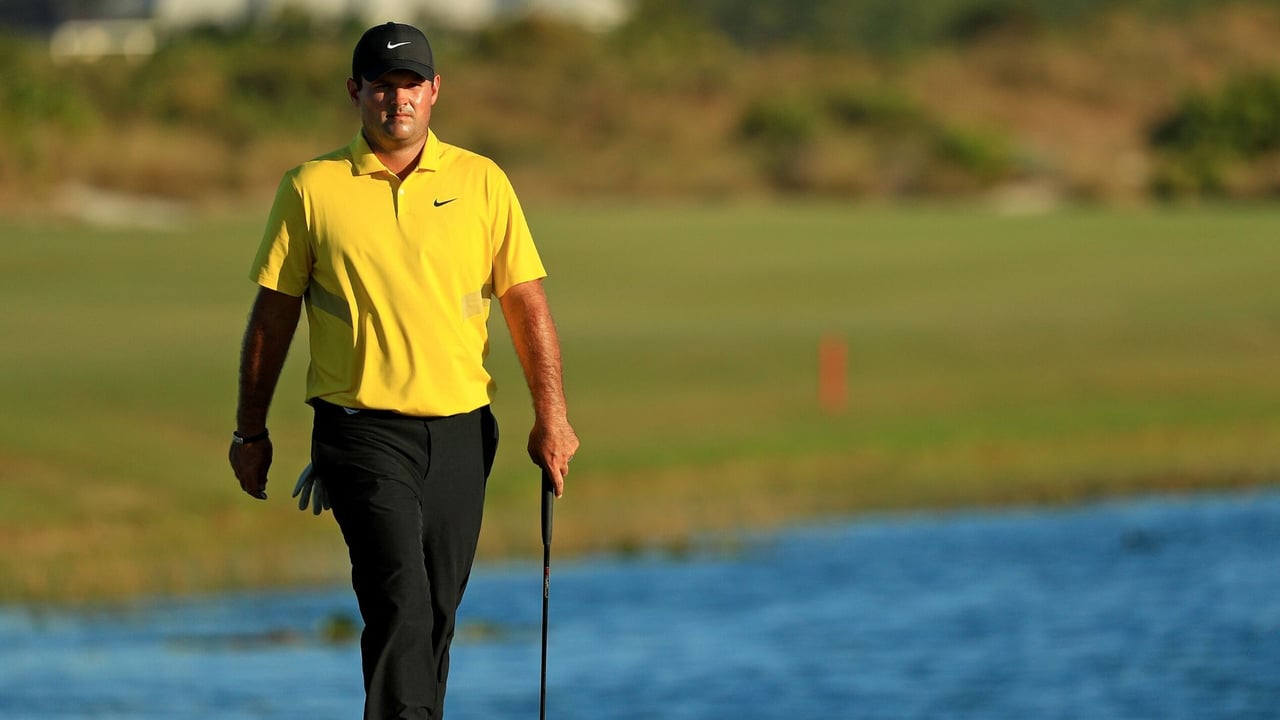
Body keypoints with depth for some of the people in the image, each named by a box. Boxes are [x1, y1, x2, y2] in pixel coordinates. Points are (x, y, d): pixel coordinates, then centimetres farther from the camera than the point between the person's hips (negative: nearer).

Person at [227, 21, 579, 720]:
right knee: (401, 603, -17)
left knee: (437, 610, 8)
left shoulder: (482, 182, 7)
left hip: (460, 428, 3)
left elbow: (526, 303, 6)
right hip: (361, 427, -3)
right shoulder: (311, 188, 2)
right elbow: (273, 316, 7)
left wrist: (551, 416, -2)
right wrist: (250, 430, 7)